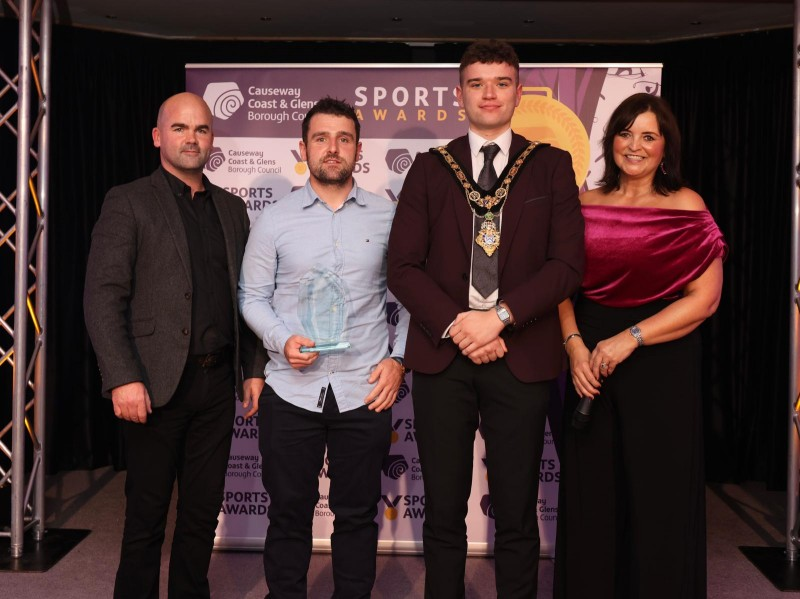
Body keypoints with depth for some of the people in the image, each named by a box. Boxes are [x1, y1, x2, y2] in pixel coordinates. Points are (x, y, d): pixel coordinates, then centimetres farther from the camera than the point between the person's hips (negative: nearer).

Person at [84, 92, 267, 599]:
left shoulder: (233, 209, 14)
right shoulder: (129, 202, -1)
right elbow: (103, 297, -8)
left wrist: (254, 368, 8)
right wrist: (123, 379, -16)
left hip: (218, 381, 5)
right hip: (157, 384, -4)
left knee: (203, 514, 13)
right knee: (146, 518, 6)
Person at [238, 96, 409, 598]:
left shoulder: (388, 217, 3)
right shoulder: (275, 220, 3)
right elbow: (253, 295, 6)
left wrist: (398, 359, -2)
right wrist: (283, 340, -11)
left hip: (366, 390, 0)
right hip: (292, 390, 0)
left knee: (358, 514, 11)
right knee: (289, 513, 11)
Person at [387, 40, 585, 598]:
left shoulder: (552, 166, 8)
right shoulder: (430, 168, 10)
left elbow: (568, 264, -1)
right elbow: (404, 266, 3)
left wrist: (500, 315, -13)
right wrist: (455, 324, -10)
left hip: (521, 357, 0)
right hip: (443, 355, 1)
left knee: (517, 515, 7)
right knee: (443, 513, 8)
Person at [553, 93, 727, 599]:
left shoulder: (686, 208, -3)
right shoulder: (585, 205, 6)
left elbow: (704, 298, -8)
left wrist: (629, 338, -16)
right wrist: (574, 344, -11)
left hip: (662, 366, -3)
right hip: (590, 363, 3)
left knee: (658, 495, 6)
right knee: (590, 494, 10)